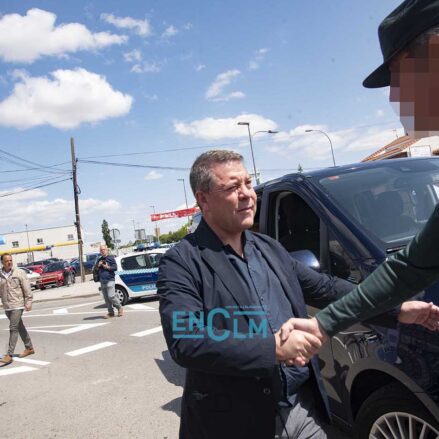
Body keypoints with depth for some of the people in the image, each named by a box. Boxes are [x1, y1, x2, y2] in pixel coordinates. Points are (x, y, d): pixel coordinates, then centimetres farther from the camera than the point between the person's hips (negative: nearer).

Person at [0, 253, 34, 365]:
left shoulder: (19, 273, -6)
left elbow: (27, 289, -7)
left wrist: (28, 302, -10)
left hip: (17, 306, -5)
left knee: (13, 328, -8)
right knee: (20, 327, 15)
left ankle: (9, 355, -4)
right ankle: (29, 348, 27)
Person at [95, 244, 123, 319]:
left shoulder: (111, 258, 2)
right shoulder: (99, 260, 18)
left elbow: (115, 267, -4)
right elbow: (94, 270, 18)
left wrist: (107, 267, -14)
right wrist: (98, 266, -1)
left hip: (110, 280, -6)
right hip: (102, 282, 6)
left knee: (111, 296, -15)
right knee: (106, 298, 5)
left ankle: (120, 308, 4)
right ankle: (111, 312, 10)